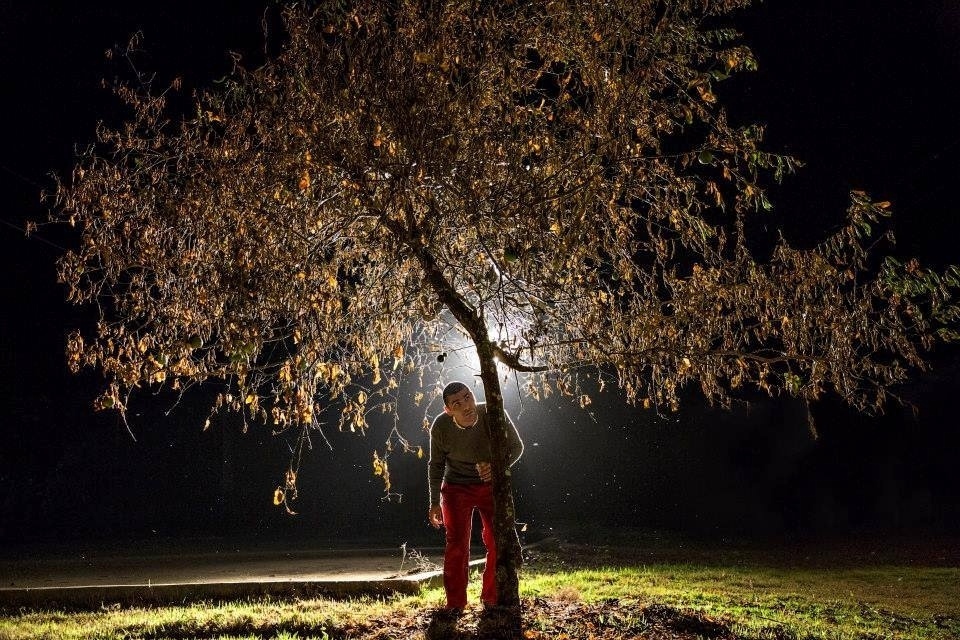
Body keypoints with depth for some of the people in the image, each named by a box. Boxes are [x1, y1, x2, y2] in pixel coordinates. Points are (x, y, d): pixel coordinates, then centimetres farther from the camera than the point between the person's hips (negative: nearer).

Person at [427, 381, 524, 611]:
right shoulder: (440, 427, -22)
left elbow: (516, 446, -9)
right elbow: (436, 465, -4)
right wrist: (435, 503, -2)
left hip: (492, 485, 1)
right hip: (457, 488, -1)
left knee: (498, 542, 0)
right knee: (457, 545, -3)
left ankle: (492, 598, 17)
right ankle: (455, 603, 9)